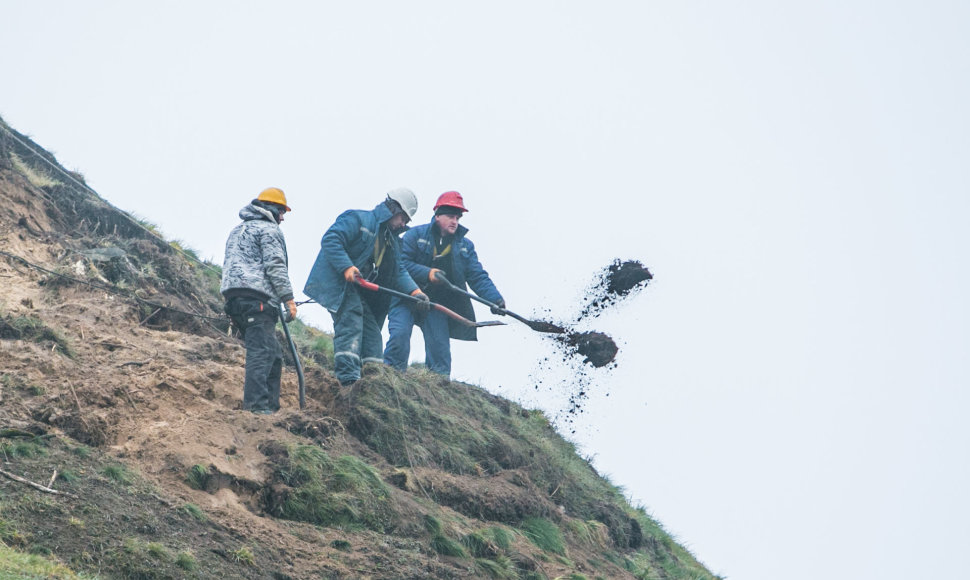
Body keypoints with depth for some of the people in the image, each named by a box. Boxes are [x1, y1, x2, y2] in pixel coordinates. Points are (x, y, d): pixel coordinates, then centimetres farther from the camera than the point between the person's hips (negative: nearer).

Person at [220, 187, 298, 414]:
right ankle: (258, 405, -25)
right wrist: (288, 297, -11)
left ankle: (271, 404, 9)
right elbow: (275, 265, -10)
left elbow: (229, 266, 30)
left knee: (274, 353, 12)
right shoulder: (268, 229, 0)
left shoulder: (237, 231, 29)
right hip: (257, 297, -9)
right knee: (262, 351, -15)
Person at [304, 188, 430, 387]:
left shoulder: (392, 240, 23)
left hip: (361, 292, 9)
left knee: (372, 333, 6)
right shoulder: (358, 219, -3)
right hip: (338, 284, -9)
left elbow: (399, 272, 11)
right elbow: (330, 239, -15)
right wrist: (346, 267, -26)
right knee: (350, 325, -21)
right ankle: (348, 379, -30)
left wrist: (414, 291, -8)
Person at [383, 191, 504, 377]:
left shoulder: (465, 246, 7)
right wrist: (428, 273, -25)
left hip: (437, 304, 3)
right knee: (399, 335, -18)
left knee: (440, 347, -1)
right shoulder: (416, 235, -4)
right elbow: (401, 262, -13)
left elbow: (478, 277, -1)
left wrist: (495, 299, -17)